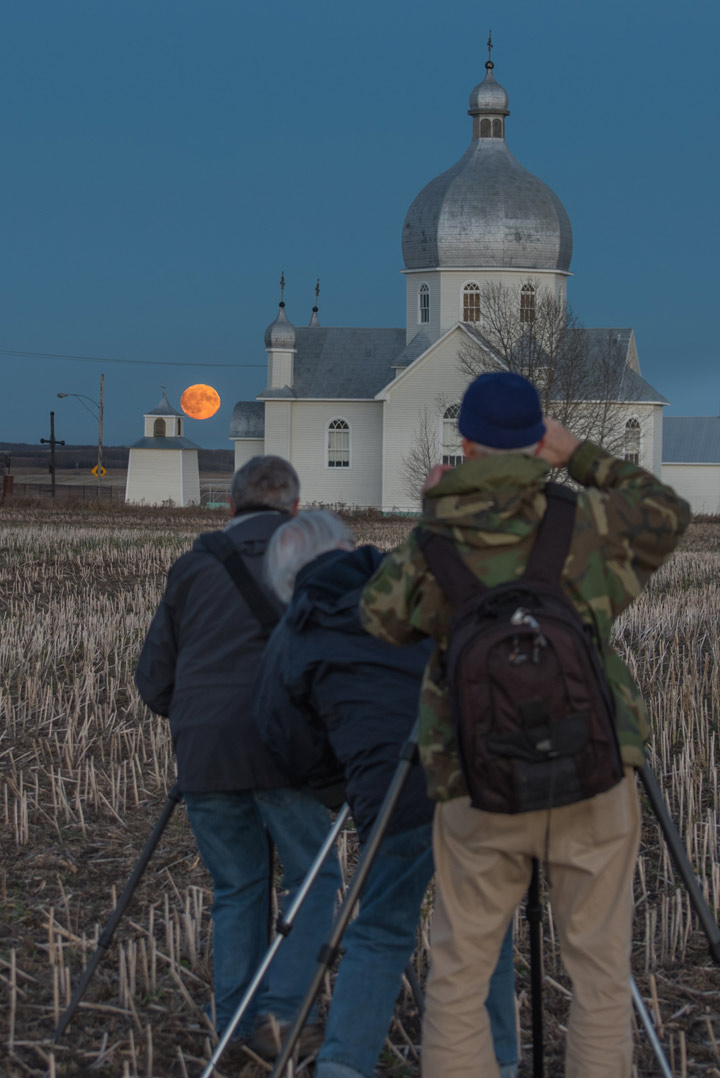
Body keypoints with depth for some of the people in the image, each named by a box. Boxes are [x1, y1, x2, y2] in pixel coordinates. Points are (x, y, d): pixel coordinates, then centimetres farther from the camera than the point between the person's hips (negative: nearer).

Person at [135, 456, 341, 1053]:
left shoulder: (192, 566, 15)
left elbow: (153, 679, 15)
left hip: (203, 754, 3)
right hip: (281, 749, -3)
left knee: (237, 889, 14)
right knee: (314, 878, 8)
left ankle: (236, 1024, 10)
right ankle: (281, 1008, -5)